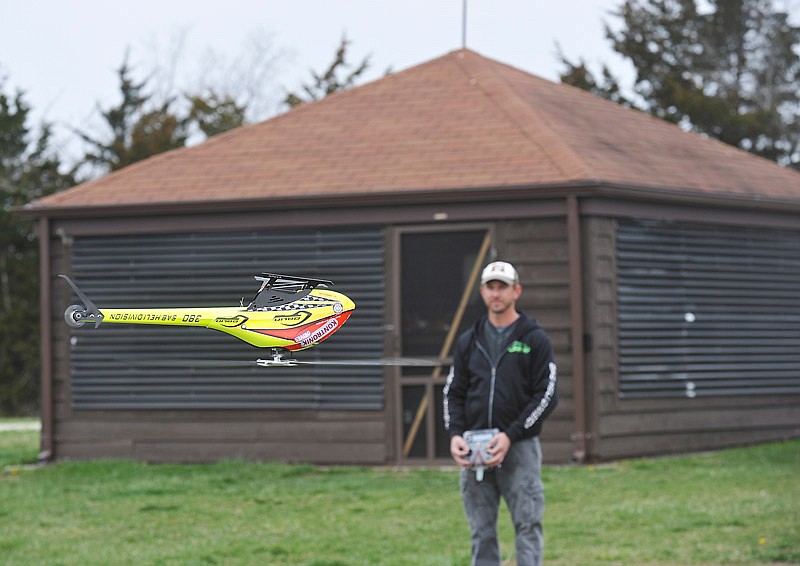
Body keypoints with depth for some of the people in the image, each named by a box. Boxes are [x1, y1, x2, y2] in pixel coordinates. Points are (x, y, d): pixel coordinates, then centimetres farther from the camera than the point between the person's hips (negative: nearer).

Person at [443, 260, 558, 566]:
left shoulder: (535, 339, 2)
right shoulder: (469, 341, 14)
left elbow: (547, 395, -4)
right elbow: (453, 392, 15)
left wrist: (510, 435, -14)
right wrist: (455, 434, -3)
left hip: (519, 447, -4)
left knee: (527, 526, -7)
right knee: (482, 532, 5)